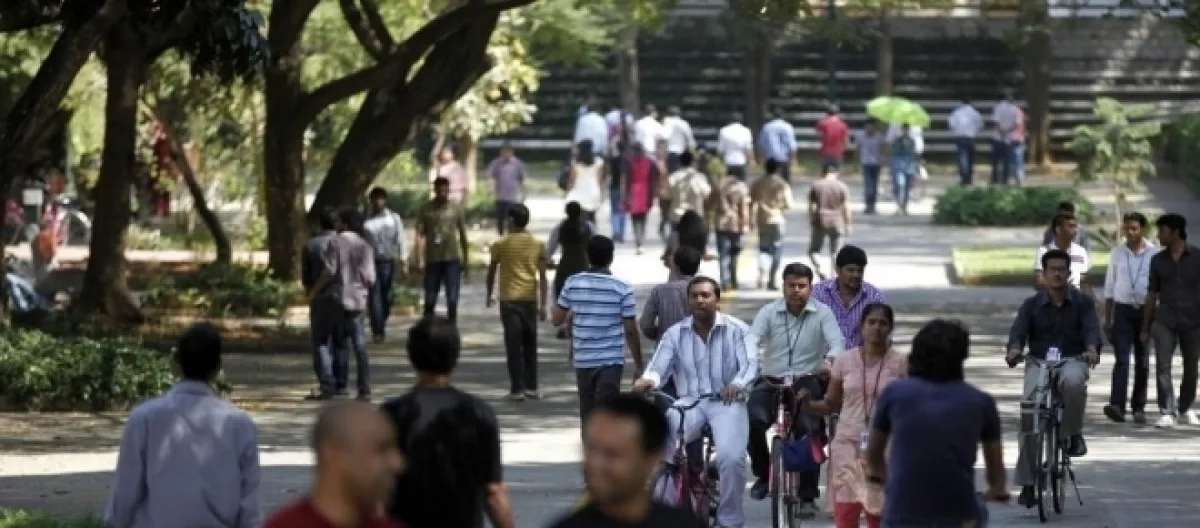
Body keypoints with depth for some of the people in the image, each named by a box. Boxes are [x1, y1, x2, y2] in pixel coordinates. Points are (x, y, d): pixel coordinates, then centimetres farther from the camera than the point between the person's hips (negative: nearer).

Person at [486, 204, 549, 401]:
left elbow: (491, 271, 7)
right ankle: (531, 387, 14)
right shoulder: (537, 245, 5)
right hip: (530, 299, 3)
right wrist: (543, 304, 5)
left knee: (513, 345, -2)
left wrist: (489, 295, 22)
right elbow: (543, 277, 2)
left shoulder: (501, 244, -2)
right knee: (530, 344, 13)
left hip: (509, 300, -3)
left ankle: (517, 389, -6)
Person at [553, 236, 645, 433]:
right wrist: (639, 362, 4)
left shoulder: (572, 284, -1)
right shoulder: (622, 289, -8)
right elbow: (630, 330, -7)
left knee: (588, 413, 15)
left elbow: (557, 320, 6)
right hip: (611, 360, -3)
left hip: (582, 359, 3)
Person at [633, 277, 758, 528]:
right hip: (689, 402, 2)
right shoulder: (675, 333, 7)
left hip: (727, 402, -2)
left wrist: (737, 384, -35)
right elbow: (658, 366, -2)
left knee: (731, 458, -27)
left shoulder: (737, 329, 1)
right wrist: (647, 380, -28)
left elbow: (750, 364, -11)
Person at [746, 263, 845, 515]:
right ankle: (763, 475, 0)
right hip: (771, 381, 1)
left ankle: (808, 496, -8)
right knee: (752, 421, -25)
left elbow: (837, 341, -13)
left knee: (809, 430, -21)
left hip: (807, 383, -1)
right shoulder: (769, 312, 3)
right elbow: (752, 340, -11)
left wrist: (830, 361, -37)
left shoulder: (822, 313, 1)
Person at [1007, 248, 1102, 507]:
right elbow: (1019, 330, -6)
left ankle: (1073, 433, -14)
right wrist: (1014, 349, -30)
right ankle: (1027, 483, -15)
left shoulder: (1082, 303, 6)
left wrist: (1092, 349, -33)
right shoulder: (1032, 305, 8)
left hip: (1072, 360, -1)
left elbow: (1092, 329, -9)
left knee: (1074, 381, -40)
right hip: (1039, 362, 1)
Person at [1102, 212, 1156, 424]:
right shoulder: (1117, 252, 6)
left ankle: (1139, 408, 12)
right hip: (1122, 311, 0)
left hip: (1145, 311, 0)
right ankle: (1117, 406, -20)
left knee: (1142, 362, 5)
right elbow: (1109, 287, 11)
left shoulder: (1154, 254, 0)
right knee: (1121, 359, -10)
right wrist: (1107, 319, 9)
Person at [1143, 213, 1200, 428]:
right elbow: (1152, 295, 12)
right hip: (1165, 321, 1)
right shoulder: (1158, 260, 8)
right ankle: (1168, 412, -10)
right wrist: (1145, 327, 10)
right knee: (1163, 366, -11)